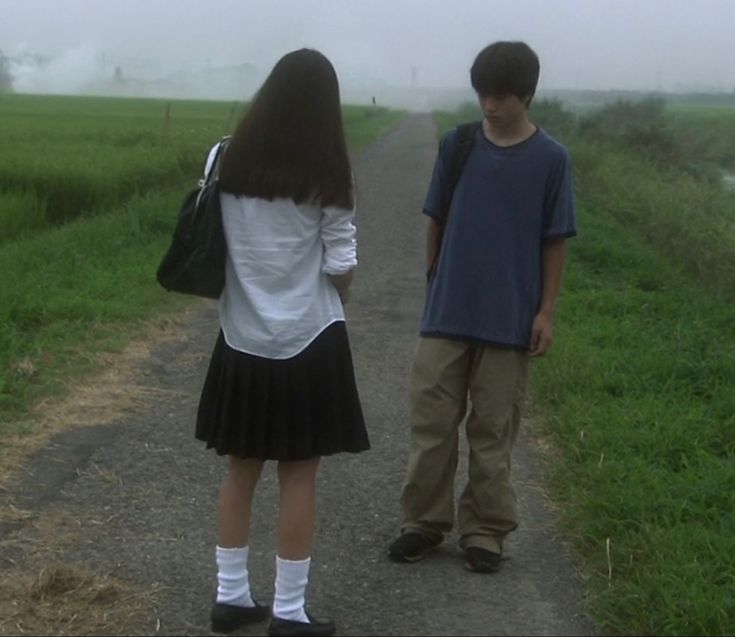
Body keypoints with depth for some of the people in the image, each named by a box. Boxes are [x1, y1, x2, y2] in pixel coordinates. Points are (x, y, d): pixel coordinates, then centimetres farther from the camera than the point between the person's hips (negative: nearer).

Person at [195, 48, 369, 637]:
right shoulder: (327, 175, -9)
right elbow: (341, 266, -8)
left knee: (241, 470, 14)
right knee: (299, 476, 5)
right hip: (307, 340, -4)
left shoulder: (230, 163, 0)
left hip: (242, 338, 4)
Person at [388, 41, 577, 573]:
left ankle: (485, 529, 18)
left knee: (493, 430, 7)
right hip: (447, 313, 2)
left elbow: (555, 242, -1)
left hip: (510, 319, -2)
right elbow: (437, 221, 10)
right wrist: (434, 282, 12)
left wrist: (547, 311, -5)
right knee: (430, 420, 6)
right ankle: (425, 521, 19)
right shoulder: (457, 145, 1)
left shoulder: (551, 159, -5)